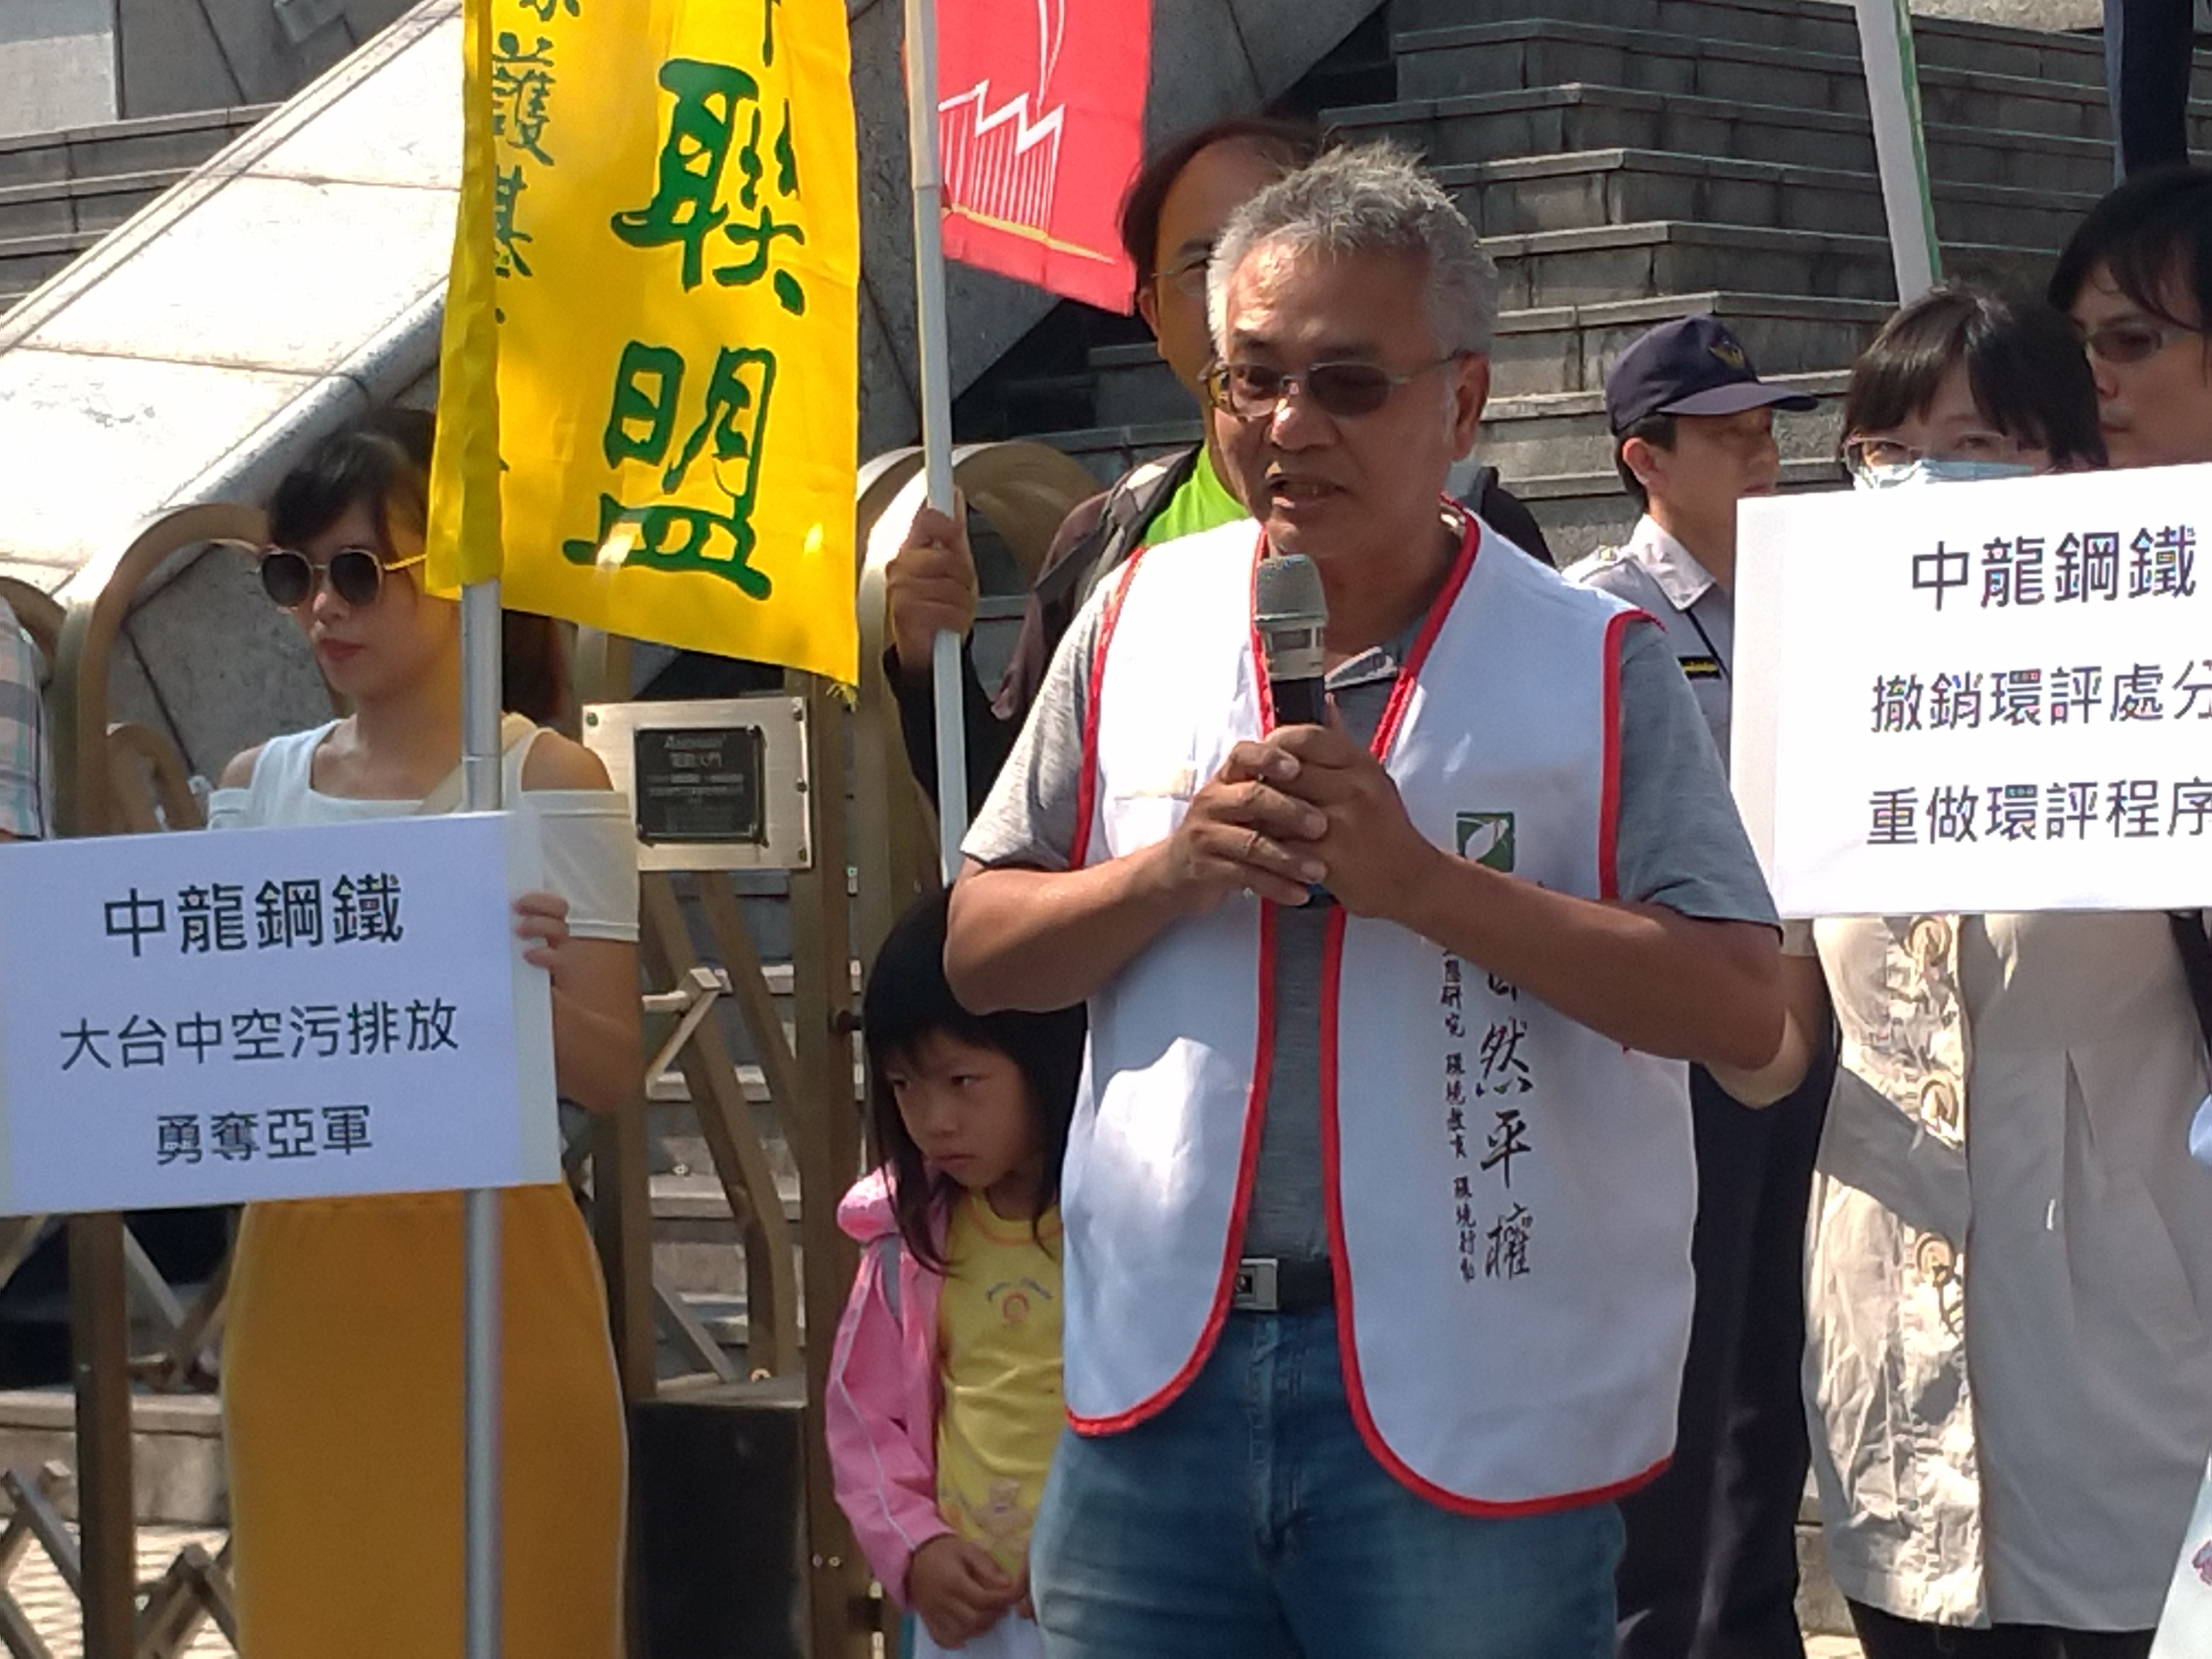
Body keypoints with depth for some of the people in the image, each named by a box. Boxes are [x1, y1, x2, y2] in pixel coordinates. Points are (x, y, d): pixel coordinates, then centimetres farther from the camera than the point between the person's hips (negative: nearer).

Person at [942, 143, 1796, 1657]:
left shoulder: (1596, 666, -4)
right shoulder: (1138, 625, 7)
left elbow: (1744, 1014, -11)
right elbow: (982, 955, 10)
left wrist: (1424, 879, -19)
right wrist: (1173, 869, -10)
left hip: (1475, 1418, -3)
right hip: (1160, 1379, 3)